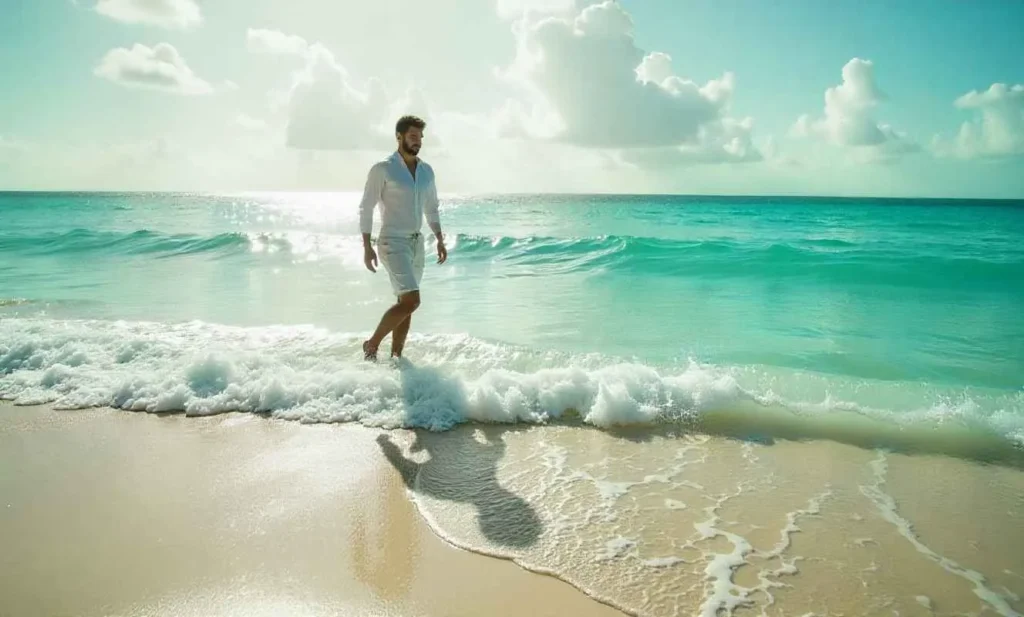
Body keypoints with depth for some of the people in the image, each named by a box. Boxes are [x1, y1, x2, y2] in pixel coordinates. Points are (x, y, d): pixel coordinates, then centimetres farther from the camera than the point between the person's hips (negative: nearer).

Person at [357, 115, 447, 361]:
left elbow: (431, 208, 20)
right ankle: (372, 344, 2)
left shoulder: (426, 171, 11)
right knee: (411, 301, -16)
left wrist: (440, 240, 11)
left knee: (405, 303, 8)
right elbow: (366, 208, -7)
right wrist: (367, 246, -12)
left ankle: (396, 357, 17)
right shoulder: (382, 169, -7)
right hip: (393, 243, -7)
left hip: (417, 243, 7)